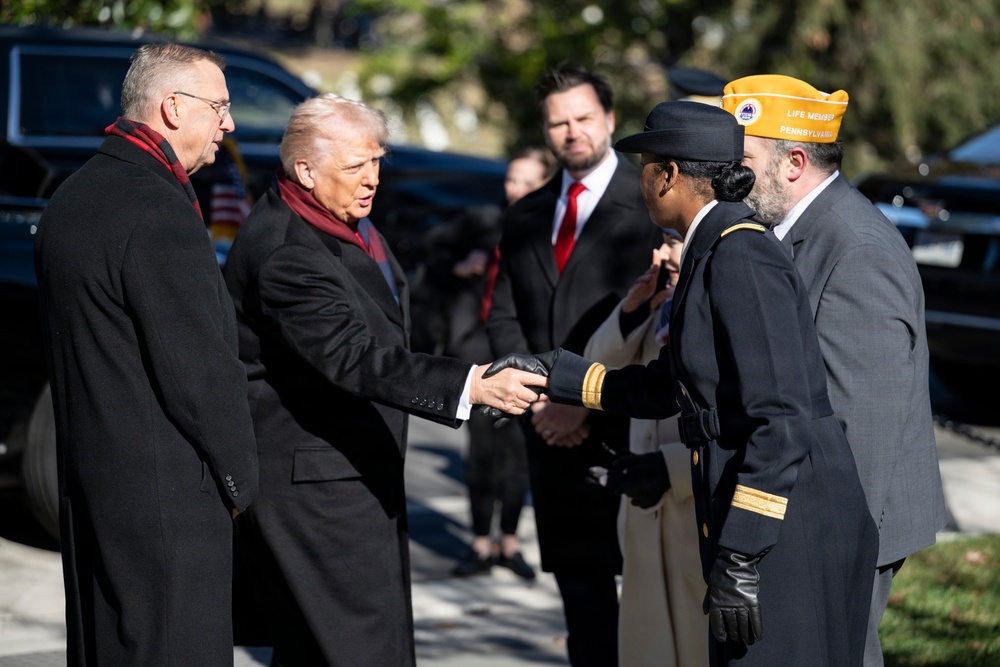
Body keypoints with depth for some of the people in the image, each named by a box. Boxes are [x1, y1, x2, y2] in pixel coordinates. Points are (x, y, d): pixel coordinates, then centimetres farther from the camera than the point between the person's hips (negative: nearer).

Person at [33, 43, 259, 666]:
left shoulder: (73, 197, 13)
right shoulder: (159, 212, -19)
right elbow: (199, 369, -19)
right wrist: (240, 478, -6)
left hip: (88, 475, 10)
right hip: (165, 496, -10)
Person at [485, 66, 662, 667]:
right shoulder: (527, 216, 16)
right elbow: (504, 316, 13)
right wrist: (539, 397, -2)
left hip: (628, 426, -6)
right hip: (553, 430, 6)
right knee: (580, 580, 9)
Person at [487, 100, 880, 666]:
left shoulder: (743, 258, -17)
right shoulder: (713, 254, 15)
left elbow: (782, 421, -23)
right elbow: (663, 389, 23)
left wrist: (739, 558, -23)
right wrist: (552, 372, 18)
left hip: (786, 528, -10)